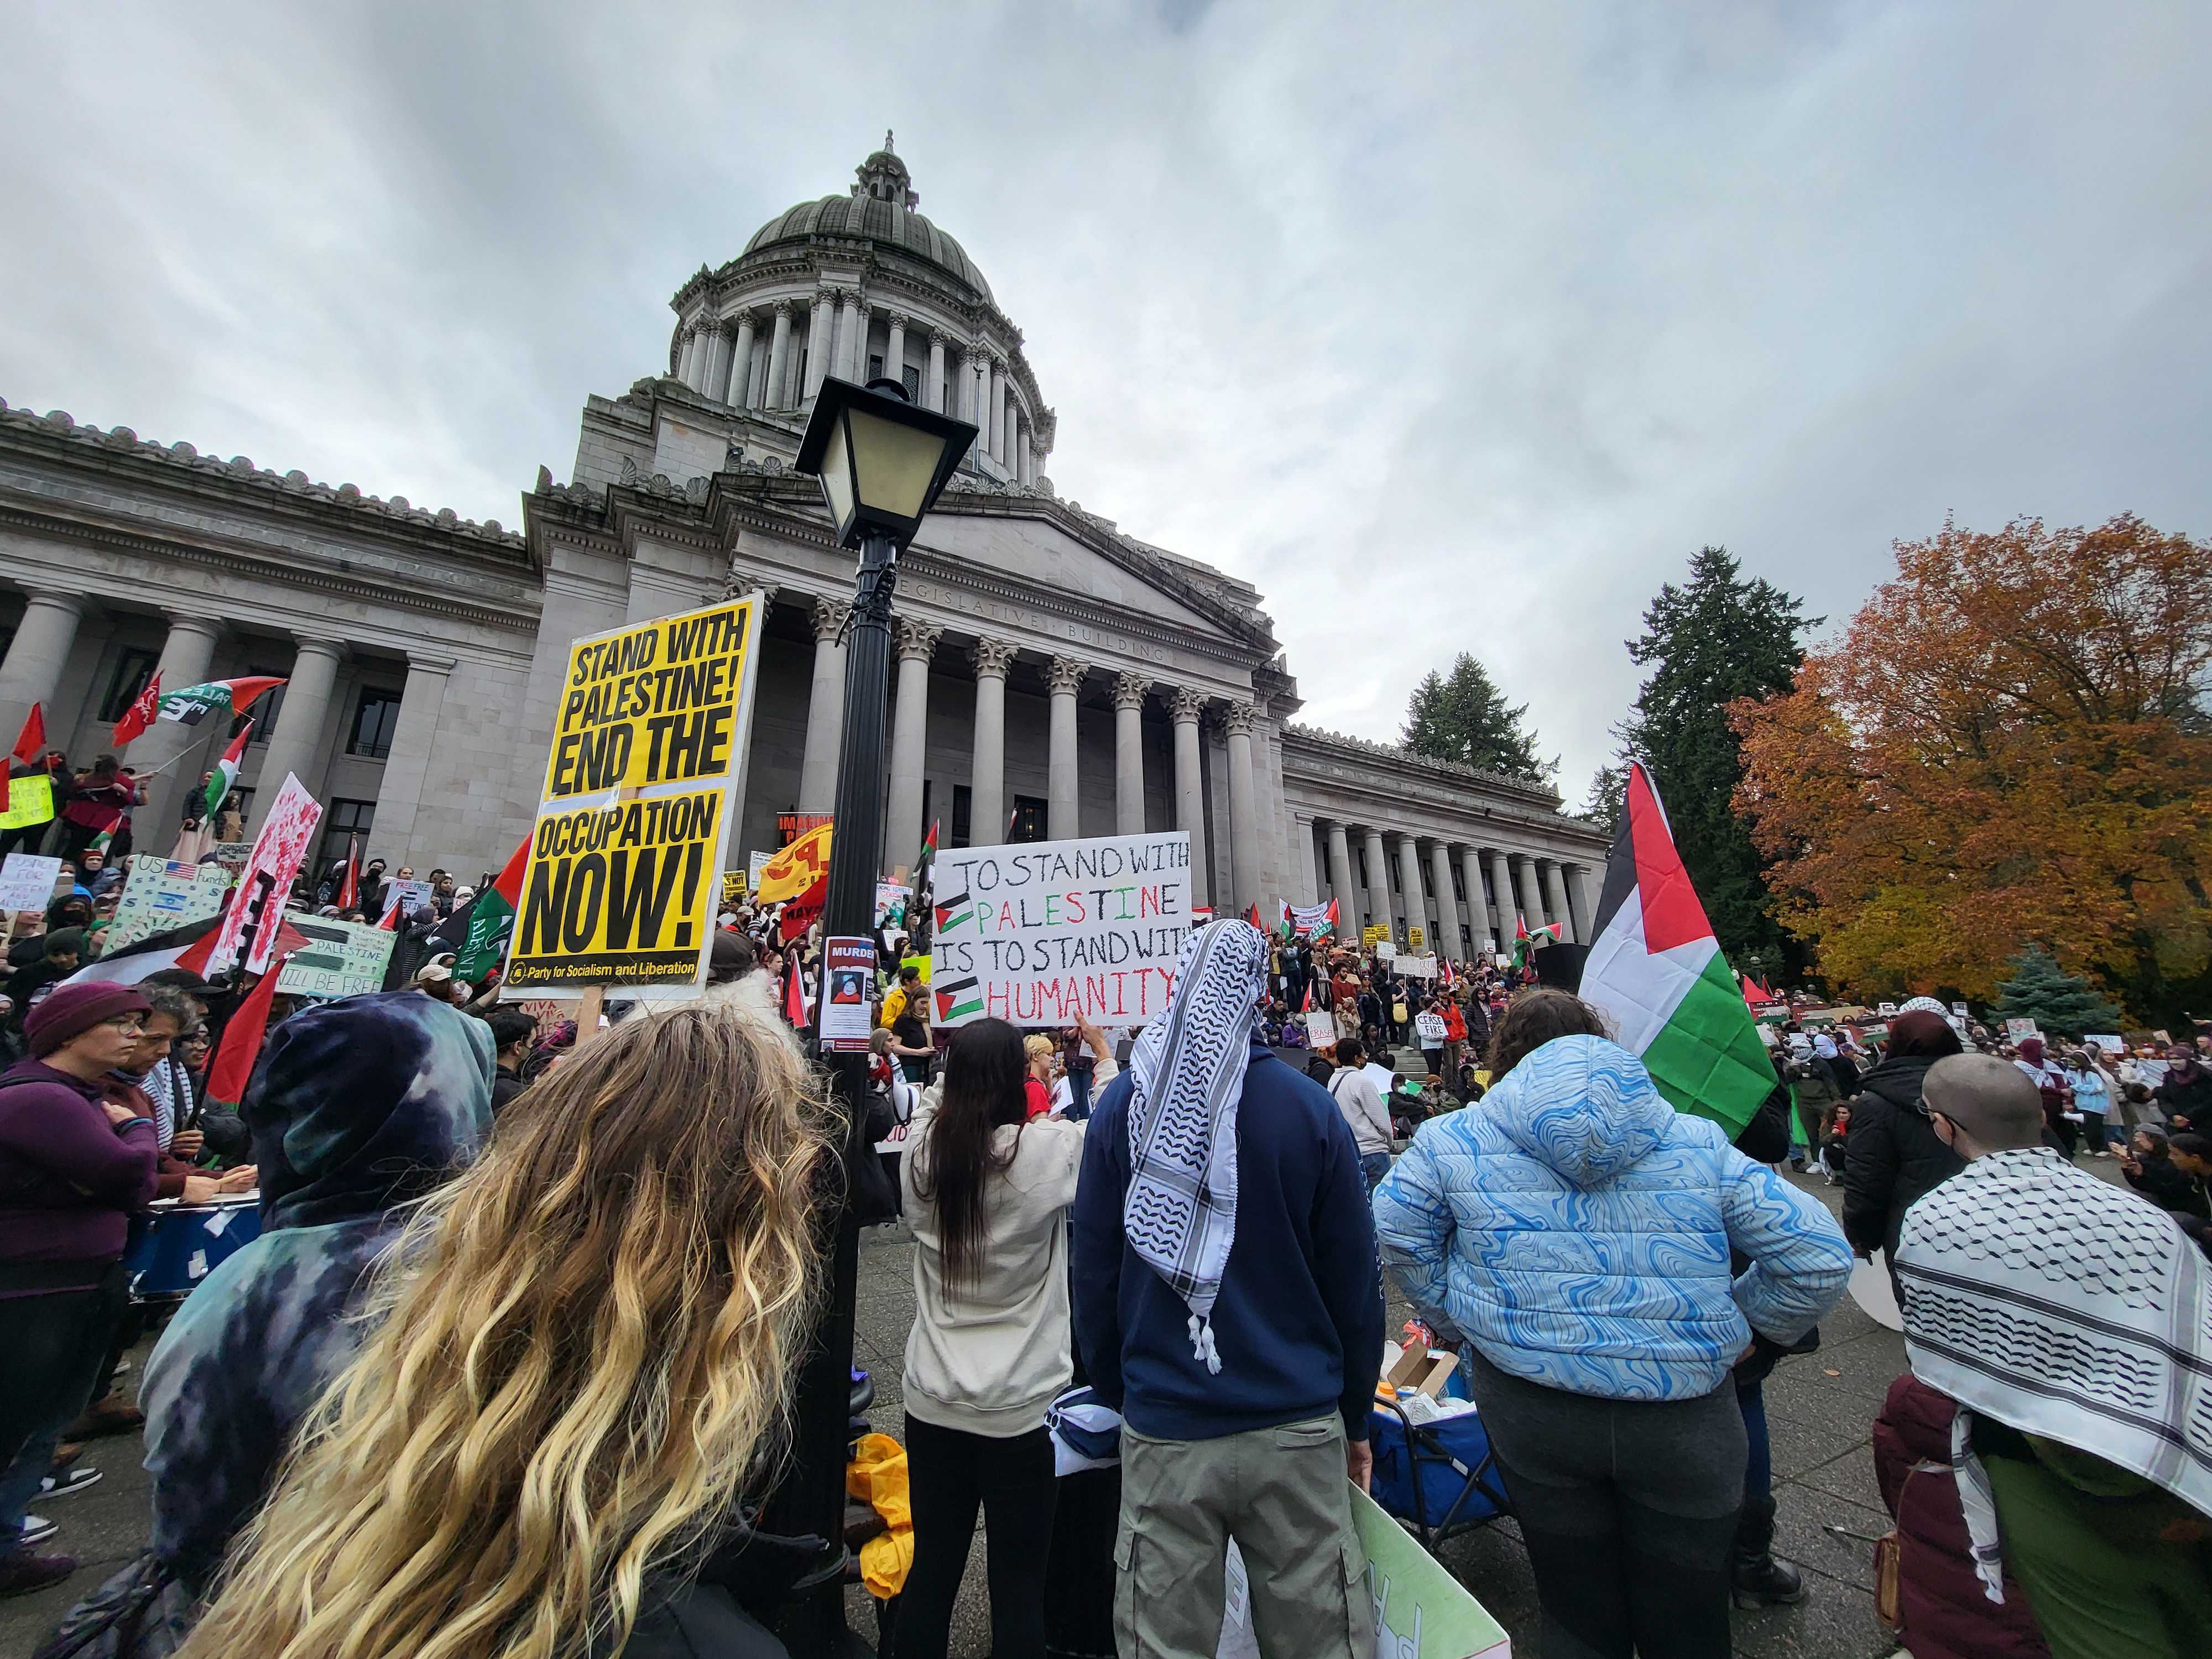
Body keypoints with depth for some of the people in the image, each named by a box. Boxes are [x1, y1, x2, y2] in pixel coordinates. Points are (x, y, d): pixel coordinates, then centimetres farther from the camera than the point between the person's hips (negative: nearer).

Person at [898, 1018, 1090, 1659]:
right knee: (1019, 1581, 14)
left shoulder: (920, 1152, -10)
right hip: (1021, 1404, -4)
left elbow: (933, 1100, 12)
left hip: (933, 1400, 4)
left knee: (931, 1568, 20)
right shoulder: (1048, 1150, -22)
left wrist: (964, 1058, 17)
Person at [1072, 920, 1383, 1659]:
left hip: (1162, 1434, 1)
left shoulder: (1122, 1105, -7)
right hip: (1298, 1430, 0)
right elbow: (1355, 1279, -2)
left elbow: (1094, 1274, 0)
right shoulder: (1309, 1106, -10)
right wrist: (1356, 1417, 11)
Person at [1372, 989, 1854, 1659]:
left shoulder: (1455, 1140, -6)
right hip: (1685, 1420, 1)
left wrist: (1457, 1318, 11)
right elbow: (1819, 1258, 0)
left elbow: (1396, 1229, -3)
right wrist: (1745, 1326, 15)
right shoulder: (1701, 1145, -1)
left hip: (1532, 1412, -1)